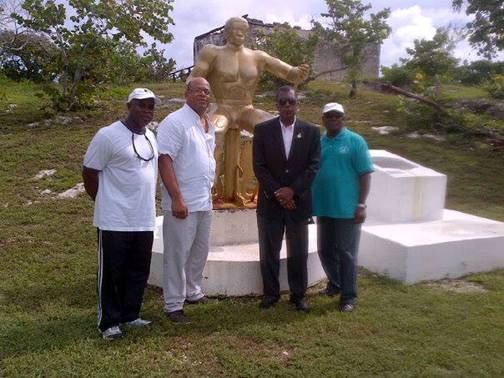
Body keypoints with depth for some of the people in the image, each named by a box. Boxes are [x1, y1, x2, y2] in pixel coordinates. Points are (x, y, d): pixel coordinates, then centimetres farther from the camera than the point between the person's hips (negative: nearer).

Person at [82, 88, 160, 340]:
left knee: (139, 272, 15)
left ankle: (130, 315, 31)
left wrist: (146, 204, 16)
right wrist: (106, 203, 1)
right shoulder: (108, 135, -12)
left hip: (145, 220, 7)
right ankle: (109, 322, 20)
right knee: (111, 273, 6)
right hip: (115, 221, -7)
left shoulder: (151, 136, 10)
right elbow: (89, 173, -8)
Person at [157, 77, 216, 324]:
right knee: (177, 254, 1)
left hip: (205, 201, 8)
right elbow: (164, 160, -19)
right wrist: (177, 199, -23)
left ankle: (192, 292, 35)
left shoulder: (209, 125, 13)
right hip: (182, 202, -8)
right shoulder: (175, 122, -13)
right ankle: (173, 305, 13)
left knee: (200, 251, 18)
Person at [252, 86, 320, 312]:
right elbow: (259, 166, -5)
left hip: (298, 202, 0)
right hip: (270, 202, 0)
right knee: (269, 252, 8)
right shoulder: (263, 130, 0)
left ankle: (298, 294, 23)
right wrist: (277, 193, -13)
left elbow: (313, 166, -3)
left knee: (298, 252, 8)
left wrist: (292, 190, -13)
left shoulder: (311, 131, 2)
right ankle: (271, 293, 23)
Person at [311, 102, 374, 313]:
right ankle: (335, 283, 36)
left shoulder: (355, 141, -4)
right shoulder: (318, 143, 8)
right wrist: (311, 203, 12)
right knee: (325, 250, 14)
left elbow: (365, 174, -7)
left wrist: (362, 204, -13)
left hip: (347, 208, -5)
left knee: (346, 253, 2)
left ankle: (349, 295, 15)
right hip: (323, 207, 5)